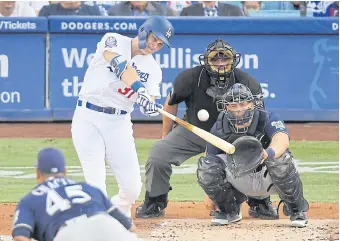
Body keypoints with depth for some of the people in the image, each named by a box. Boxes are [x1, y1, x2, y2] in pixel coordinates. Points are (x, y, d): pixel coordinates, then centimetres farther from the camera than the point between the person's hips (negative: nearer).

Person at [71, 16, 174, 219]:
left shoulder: (152, 69, 7)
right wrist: (141, 90, -41)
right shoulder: (114, 41, -5)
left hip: (120, 123, 4)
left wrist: (150, 106, -32)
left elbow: (150, 99, -7)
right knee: (96, 182, -15)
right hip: (89, 118, -4)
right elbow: (121, 66, -25)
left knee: (132, 187, -1)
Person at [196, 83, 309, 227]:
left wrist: (268, 154, -66)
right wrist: (210, 193, -4)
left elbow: (282, 139, -43)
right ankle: (229, 211, 5)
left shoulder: (266, 119, -21)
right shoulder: (218, 129, -9)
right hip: (239, 181, 3)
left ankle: (297, 209, -11)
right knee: (205, 164, -21)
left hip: (267, 179, -3)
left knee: (281, 159, -37)